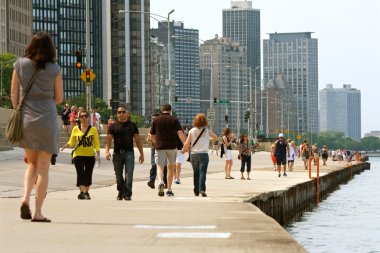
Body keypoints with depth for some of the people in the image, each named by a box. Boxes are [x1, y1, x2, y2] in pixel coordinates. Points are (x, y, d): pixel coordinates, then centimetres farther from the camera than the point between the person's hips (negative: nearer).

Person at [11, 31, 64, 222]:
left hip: (25, 120, 3)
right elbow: (59, 98, 4)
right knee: (43, 167, 4)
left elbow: (14, 95, 4)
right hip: (47, 120, -2)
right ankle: (38, 212, 2)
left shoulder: (20, 65, 2)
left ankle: (25, 197, -6)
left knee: (32, 163, 18)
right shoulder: (54, 69, -3)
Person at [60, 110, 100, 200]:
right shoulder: (76, 129, 4)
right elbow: (71, 142, 9)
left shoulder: (93, 129, 5)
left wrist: (98, 154, -5)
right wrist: (66, 145, -12)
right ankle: (81, 192, -20)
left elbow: (96, 143, 5)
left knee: (88, 174, 6)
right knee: (80, 173, -14)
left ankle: (86, 192, 19)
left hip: (90, 155, 1)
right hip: (78, 154, -1)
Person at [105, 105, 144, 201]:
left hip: (129, 152, -1)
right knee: (118, 176, 8)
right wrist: (107, 151, -15)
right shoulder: (113, 126, 6)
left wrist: (141, 153, 6)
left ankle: (127, 194, -9)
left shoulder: (132, 125, 9)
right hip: (117, 153, 1)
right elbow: (109, 140, 0)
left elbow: (138, 140, 11)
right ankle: (120, 192, 27)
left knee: (129, 175, -12)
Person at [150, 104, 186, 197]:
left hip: (160, 147, 0)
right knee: (170, 167, 15)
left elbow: (152, 136, 12)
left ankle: (161, 182, -30)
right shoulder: (174, 120, 1)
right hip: (172, 147, 0)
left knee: (160, 167, 1)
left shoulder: (156, 120, 6)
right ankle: (169, 190, 16)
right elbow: (180, 133, -10)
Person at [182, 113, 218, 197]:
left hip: (193, 154, 2)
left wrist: (183, 150, 15)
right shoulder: (207, 131, 0)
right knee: (202, 172, -8)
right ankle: (202, 189, -25)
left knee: (196, 173, 14)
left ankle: (196, 191, 21)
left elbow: (187, 144, -3)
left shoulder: (192, 131, -1)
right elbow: (216, 138, 14)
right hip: (203, 154, -1)